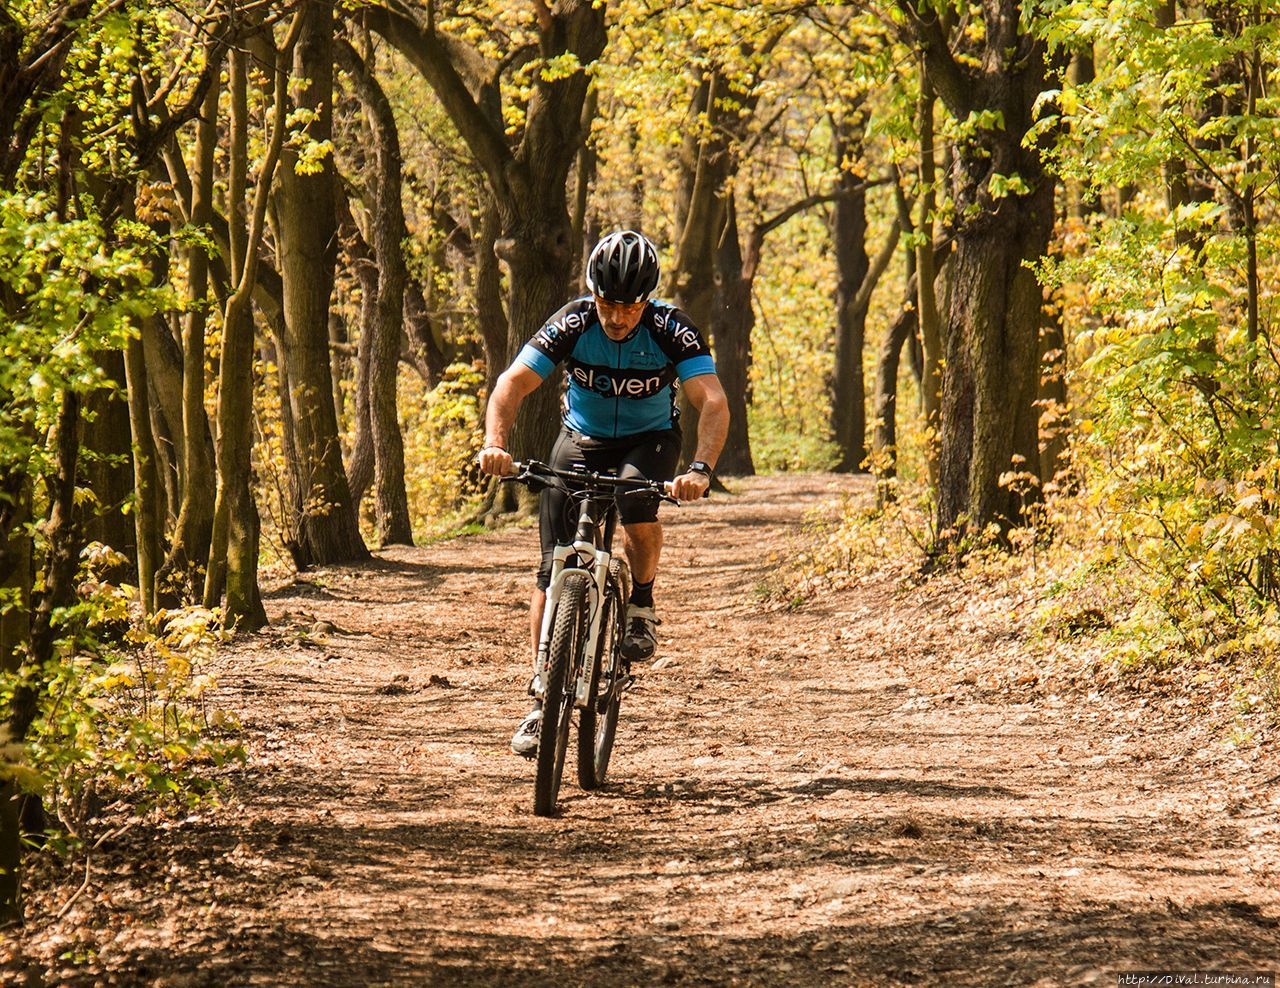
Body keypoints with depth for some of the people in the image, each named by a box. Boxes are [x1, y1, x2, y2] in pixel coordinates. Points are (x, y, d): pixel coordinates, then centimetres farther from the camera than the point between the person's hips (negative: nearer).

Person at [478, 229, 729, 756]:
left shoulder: (671, 330, -25)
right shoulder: (572, 324, -22)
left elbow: (713, 402, -34)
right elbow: (513, 382, -27)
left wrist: (700, 469, -51)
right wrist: (495, 443, -45)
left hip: (650, 439, -1)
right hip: (582, 439, 1)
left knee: (638, 507, -36)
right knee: (554, 571, -9)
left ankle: (642, 604, -7)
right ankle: (543, 701, 1)